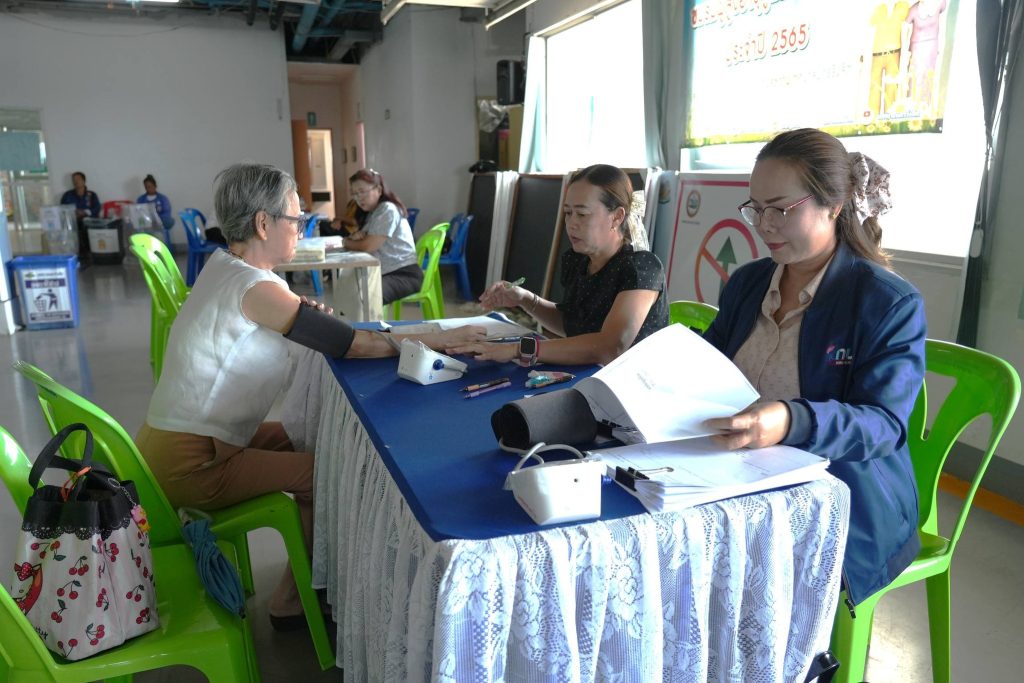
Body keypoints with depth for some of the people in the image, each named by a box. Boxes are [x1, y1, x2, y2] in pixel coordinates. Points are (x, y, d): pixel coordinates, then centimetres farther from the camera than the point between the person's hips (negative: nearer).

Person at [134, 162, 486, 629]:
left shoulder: (225, 263, 5)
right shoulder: (254, 288, -24)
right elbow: (355, 345, -22)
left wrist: (305, 320, -9)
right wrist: (440, 339, -13)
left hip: (174, 438, 9)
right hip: (188, 465, -9)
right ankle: (293, 601, 14)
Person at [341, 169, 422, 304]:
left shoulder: (388, 209, -13)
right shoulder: (371, 212, 16)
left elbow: (368, 246, -18)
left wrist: (347, 242, 0)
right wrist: (355, 237, -10)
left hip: (405, 274, -9)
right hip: (385, 273, 9)